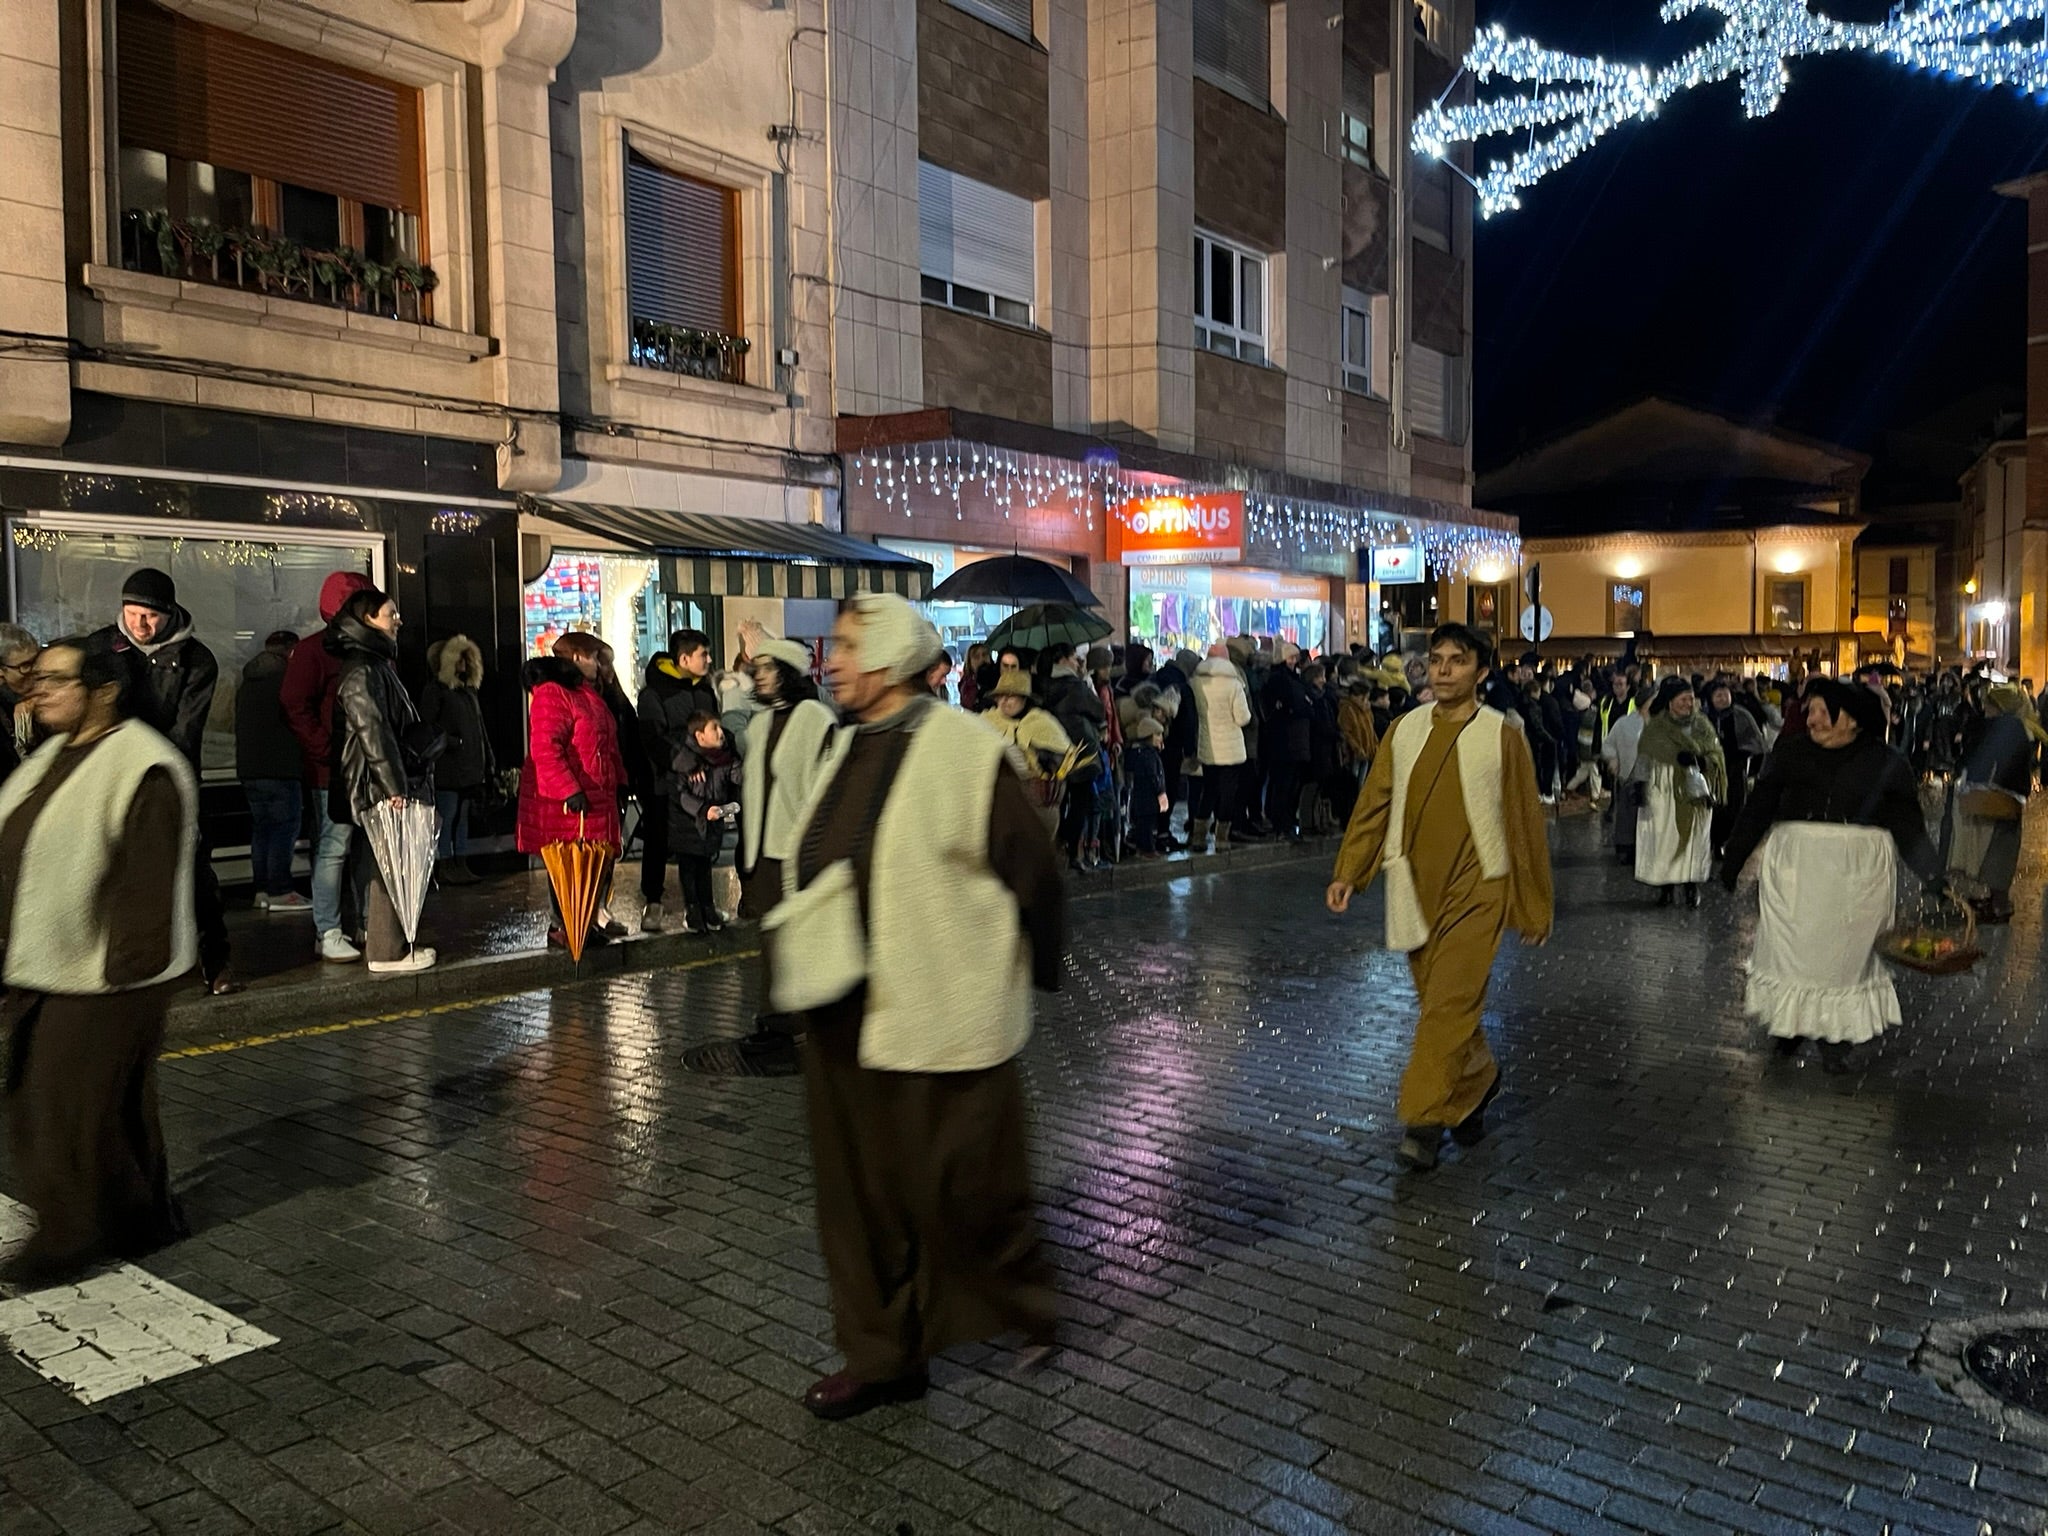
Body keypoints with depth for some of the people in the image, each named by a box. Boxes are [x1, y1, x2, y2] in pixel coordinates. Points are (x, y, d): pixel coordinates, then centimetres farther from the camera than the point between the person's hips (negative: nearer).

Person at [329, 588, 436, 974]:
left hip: (387, 786, 10)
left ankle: (393, 942, 20)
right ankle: (387, 953, -1)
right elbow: (372, 731, -20)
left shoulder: (377, 664, 18)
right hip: (379, 789, -10)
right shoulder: (361, 671, -14)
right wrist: (394, 786, -21)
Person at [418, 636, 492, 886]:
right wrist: (451, 741, -22)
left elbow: (479, 727, 20)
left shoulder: (470, 690, 17)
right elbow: (427, 727, -14)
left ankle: (460, 864, 16)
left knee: (462, 816, 11)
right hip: (447, 769, -8)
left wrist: (488, 759, 16)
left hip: (469, 768, 8)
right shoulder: (434, 691, -6)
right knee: (446, 816, -4)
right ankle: (445, 866, 1)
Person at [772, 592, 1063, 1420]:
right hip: (847, 1013, 8)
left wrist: (1035, 970, -3)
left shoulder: (961, 747, -16)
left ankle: (1024, 1308, 33)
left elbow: (1031, 868, -12)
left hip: (936, 1014, -7)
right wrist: (810, 964, 16)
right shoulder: (850, 746, 8)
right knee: (859, 1189, 14)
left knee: (959, 1189, 6)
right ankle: (883, 1353, 30)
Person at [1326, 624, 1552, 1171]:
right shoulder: (1404, 731, 5)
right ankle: (1478, 1080, 38)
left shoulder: (1503, 736, -5)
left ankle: (1425, 1121, -2)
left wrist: (1534, 907, 2)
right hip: (1413, 886, 4)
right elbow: (1373, 806, 6)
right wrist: (1347, 872, -4)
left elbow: (1525, 824, -1)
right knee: (1440, 1003, 15)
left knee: (1450, 1005, -9)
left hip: (1475, 890, -4)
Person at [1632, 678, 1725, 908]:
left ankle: (1691, 886, 12)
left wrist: (1703, 761, -17)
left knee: (1694, 838, 2)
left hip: (1695, 793, 2)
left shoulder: (1702, 725, 6)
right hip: (1664, 793, -2)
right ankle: (1665, 887, 8)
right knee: (1664, 838, -2)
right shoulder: (1655, 728, 0)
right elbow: (1644, 759, 0)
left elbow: (1716, 754, 4)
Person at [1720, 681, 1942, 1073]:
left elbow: (1908, 824, 0)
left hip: (1859, 874, -1)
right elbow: (1758, 809, 8)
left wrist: (1934, 875, -10)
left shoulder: (1886, 763, 0)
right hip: (1795, 867, 1)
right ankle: (1789, 1025, 19)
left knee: (1846, 952, 6)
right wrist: (1732, 860, 10)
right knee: (1790, 948, 4)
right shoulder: (1791, 754, 4)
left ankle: (1839, 1037, 17)